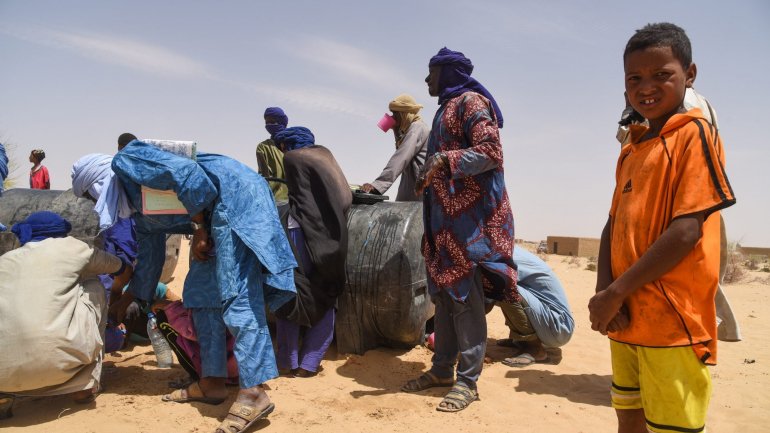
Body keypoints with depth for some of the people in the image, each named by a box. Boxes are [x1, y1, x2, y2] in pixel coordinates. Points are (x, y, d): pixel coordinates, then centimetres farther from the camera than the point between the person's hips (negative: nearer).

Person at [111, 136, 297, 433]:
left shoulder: (126, 161, 0)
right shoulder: (140, 210, 27)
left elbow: (185, 173, -17)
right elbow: (149, 257, 35)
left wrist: (199, 229, -13)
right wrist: (125, 302, 44)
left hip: (235, 194, -10)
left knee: (235, 294, -18)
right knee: (200, 292, 10)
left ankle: (253, 393, -20)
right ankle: (212, 382, 14)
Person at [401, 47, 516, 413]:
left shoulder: (470, 101, -4)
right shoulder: (446, 108, 23)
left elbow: (491, 152, -16)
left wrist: (442, 160, -21)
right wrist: (428, 178, 13)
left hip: (468, 216, -9)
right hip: (444, 215, 9)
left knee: (465, 294, -7)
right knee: (442, 292, 9)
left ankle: (468, 380, 1)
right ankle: (442, 369, 18)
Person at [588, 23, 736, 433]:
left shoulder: (694, 133, -7)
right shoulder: (630, 150, 15)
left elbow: (687, 231, -16)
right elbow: (613, 225, 10)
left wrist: (614, 293, -15)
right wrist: (603, 293, -6)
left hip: (673, 324, -7)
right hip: (625, 321, 7)